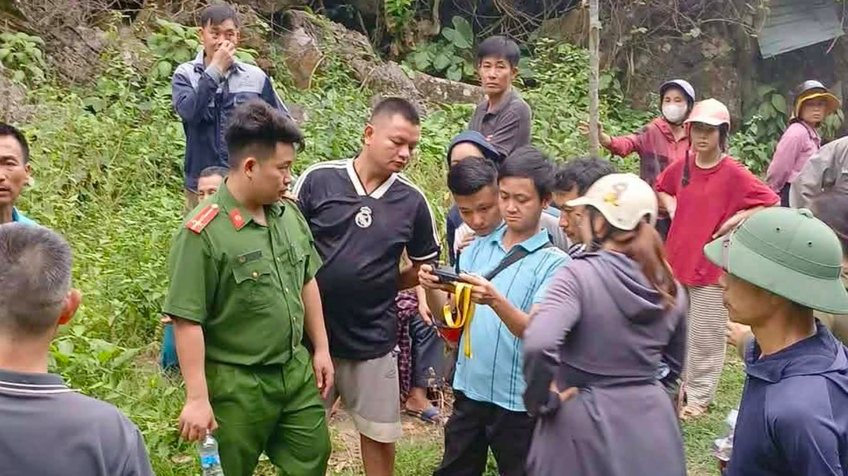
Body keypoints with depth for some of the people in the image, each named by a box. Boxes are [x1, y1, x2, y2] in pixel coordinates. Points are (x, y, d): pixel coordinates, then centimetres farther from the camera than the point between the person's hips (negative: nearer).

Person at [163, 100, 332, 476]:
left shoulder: (290, 214, 0)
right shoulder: (203, 232, -21)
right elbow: (187, 321, -20)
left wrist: (320, 349, 14)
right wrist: (197, 398, -19)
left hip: (297, 371, 6)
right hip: (237, 384, -6)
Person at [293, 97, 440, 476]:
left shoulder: (412, 201, -5)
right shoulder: (318, 180, -10)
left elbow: (424, 267, 7)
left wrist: (381, 285, -6)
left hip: (372, 341, 1)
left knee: (379, 433, 15)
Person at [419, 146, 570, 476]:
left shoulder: (553, 262, -11)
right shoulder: (478, 248, 4)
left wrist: (494, 300, -37)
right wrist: (431, 288, -17)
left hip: (518, 400, -4)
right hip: (469, 389, 5)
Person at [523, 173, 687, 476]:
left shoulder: (579, 276, -17)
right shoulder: (670, 289, 3)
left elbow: (539, 345, -32)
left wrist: (541, 400, -17)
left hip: (583, 425, -5)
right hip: (650, 423, 5)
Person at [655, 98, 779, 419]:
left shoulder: (734, 173, -14)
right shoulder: (681, 167, 2)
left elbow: (772, 203, -11)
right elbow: (661, 188, 23)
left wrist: (734, 221, -15)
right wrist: (672, 208, 6)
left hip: (712, 264, -5)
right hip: (677, 261, 5)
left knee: (705, 336, 6)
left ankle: (699, 397, 20)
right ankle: (676, 384, 35)